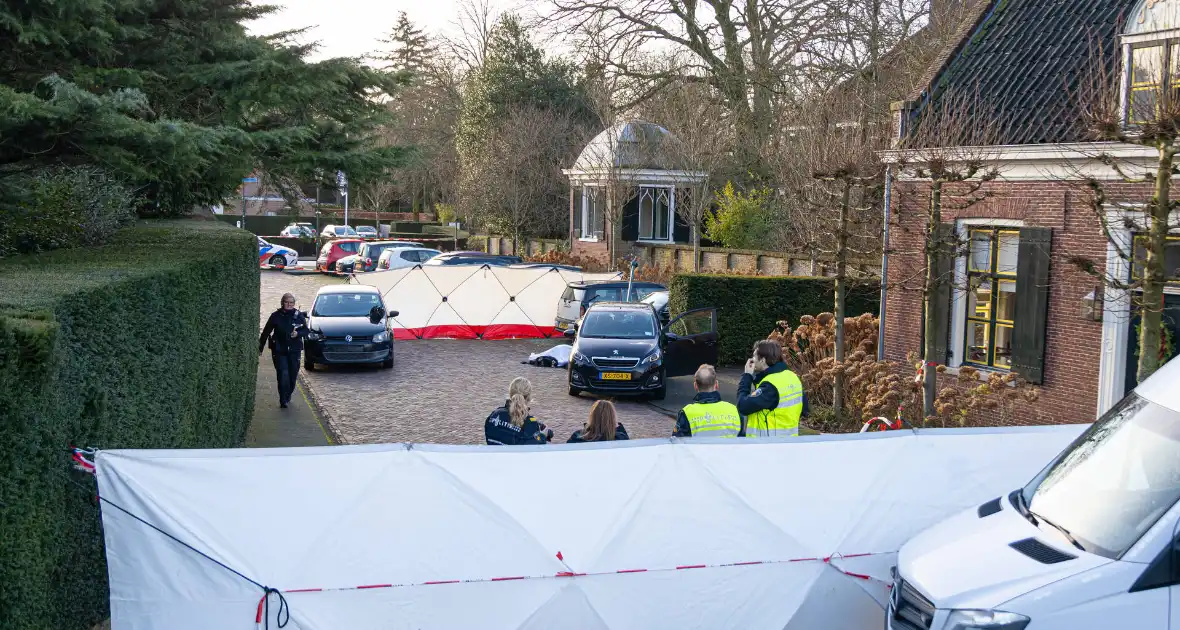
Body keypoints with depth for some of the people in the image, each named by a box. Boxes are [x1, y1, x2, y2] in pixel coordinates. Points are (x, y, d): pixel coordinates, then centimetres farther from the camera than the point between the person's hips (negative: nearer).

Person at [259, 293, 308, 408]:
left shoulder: (299, 316, 2)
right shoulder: (276, 316, -1)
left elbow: (306, 331, 5)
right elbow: (266, 332, 5)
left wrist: (298, 334, -17)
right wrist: (260, 347, 7)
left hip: (294, 351, 2)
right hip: (279, 351, -2)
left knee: (293, 375, 7)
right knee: (283, 375, -11)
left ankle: (288, 396, 29)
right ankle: (283, 400, -6)